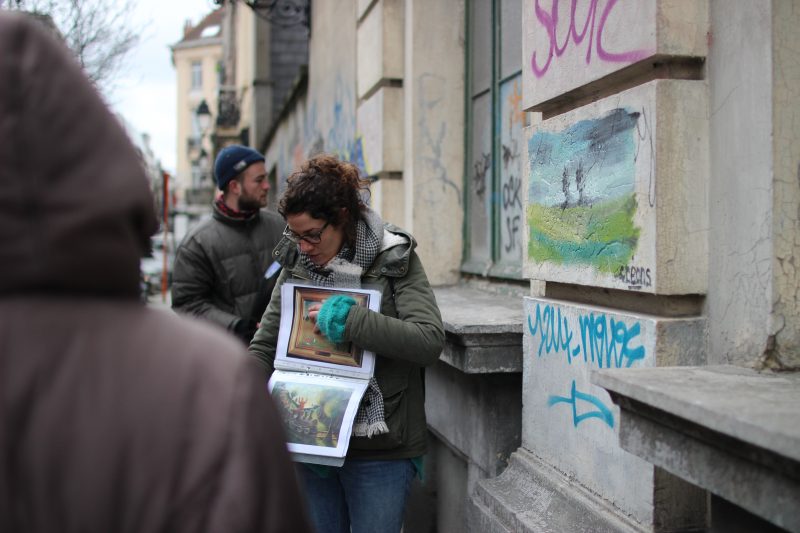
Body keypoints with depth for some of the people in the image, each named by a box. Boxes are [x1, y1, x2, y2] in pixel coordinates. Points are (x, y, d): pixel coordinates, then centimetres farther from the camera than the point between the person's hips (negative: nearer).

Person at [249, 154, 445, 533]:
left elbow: (430, 341, -19)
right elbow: (264, 345, 4)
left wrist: (351, 321, -25)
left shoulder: (395, 260, -9)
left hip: (379, 448, -4)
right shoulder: (296, 263, 4)